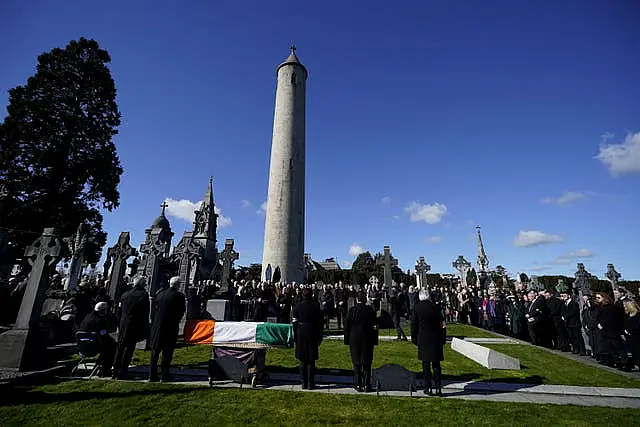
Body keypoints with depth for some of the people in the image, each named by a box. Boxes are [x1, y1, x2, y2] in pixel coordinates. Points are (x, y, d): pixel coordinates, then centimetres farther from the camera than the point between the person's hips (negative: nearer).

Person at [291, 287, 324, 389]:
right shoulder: (316, 306, -9)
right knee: (311, 361, 10)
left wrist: (295, 337, 8)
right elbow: (320, 322, -4)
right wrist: (319, 336, 6)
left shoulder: (298, 307, -6)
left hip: (301, 335, 1)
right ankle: (311, 384, 15)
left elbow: (295, 323, -1)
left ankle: (304, 383, 19)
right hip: (313, 335, -1)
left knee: (303, 361, 13)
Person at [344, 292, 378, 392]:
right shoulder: (370, 310, -6)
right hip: (368, 340, 1)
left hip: (355, 339, 0)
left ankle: (358, 385, 16)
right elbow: (375, 326, -3)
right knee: (367, 363, 11)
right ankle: (366, 385, 15)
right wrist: (375, 340, 5)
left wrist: (347, 340, 4)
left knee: (356, 362, 11)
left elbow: (347, 326, -4)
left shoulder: (352, 310, -8)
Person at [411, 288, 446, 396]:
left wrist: (414, 339, 7)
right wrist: (443, 339, 10)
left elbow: (414, 325, -4)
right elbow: (442, 324, 1)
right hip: (436, 340, 2)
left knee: (426, 365, 8)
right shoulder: (435, 307, -4)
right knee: (436, 365, 12)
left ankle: (428, 388, 13)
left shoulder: (417, 308, -8)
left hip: (423, 340, -2)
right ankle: (438, 388, 14)